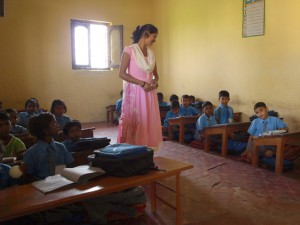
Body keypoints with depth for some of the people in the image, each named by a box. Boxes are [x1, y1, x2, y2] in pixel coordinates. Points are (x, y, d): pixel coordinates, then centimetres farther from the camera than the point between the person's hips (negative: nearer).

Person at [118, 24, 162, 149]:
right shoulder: (129, 50, -7)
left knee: (148, 123, 5)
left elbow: (155, 74, 21)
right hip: (134, 93, -6)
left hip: (149, 93, 6)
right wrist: (142, 83, -17)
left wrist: (155, 81, -2)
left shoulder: (151, 53, 13)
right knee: (132, 123, -3)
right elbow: (122, 74, -12)